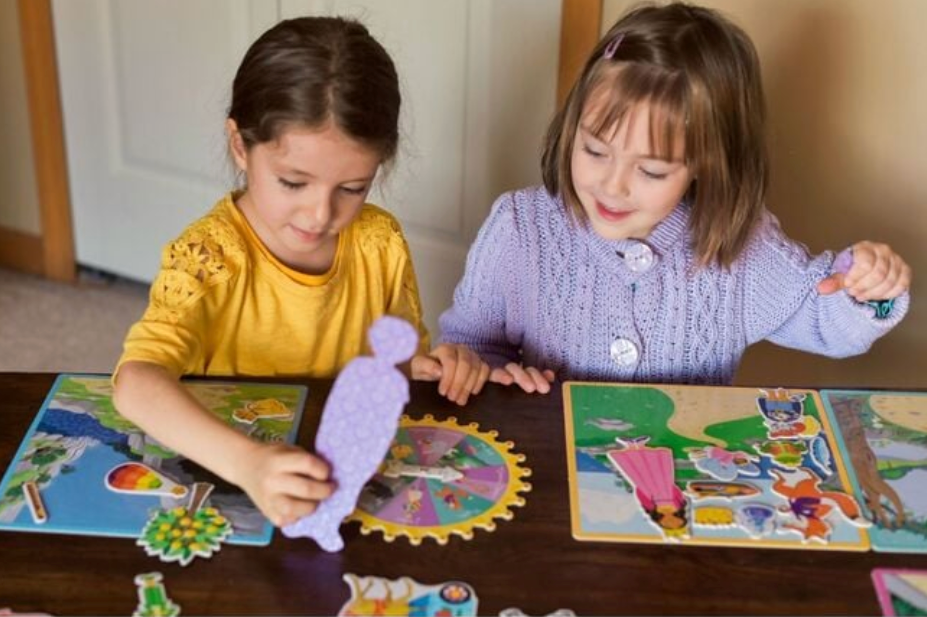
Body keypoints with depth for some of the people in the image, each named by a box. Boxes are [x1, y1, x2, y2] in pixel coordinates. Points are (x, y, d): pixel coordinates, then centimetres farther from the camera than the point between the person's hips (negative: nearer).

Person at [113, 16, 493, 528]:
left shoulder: (380, 242, -4)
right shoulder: (206, 256, -17)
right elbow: (136, 380, -30)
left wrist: (428, 365, -11)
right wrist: (247, 463, -45)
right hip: (225, 481, -3)